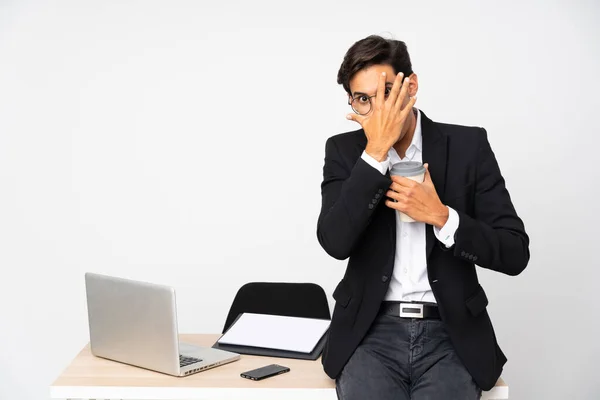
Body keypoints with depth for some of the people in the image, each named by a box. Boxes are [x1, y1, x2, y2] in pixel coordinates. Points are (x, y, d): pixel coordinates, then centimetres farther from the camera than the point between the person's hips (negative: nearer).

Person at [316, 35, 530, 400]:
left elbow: (515, 254, -2)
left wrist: (440, 215, -16)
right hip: (371, 332, 1)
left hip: (450, 333, 0)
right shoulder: (345, 151, 3)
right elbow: (335, 243, -14)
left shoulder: (468, 146, 0)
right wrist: (376, 151, -17)